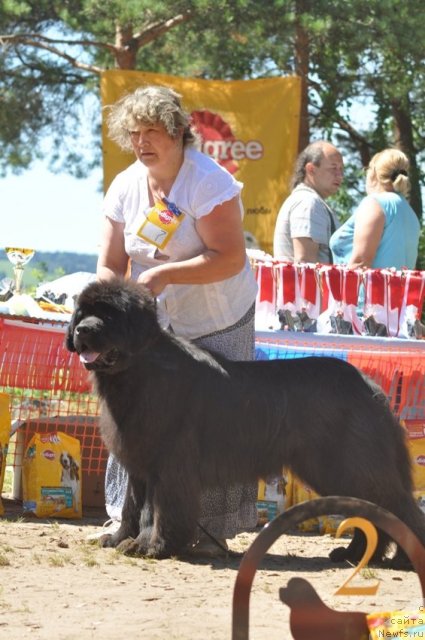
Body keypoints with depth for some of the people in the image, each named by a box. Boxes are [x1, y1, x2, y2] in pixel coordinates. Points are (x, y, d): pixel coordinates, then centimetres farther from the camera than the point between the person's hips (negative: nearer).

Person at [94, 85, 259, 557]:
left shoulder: (209, 182, -19)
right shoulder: (125, 187, -2)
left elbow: (231, 259, -25)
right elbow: (109, 265, 2)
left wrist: (161, 275, -30)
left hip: (218, 322, -5)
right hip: (155, 323, 5)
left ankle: (210, 530, 0)